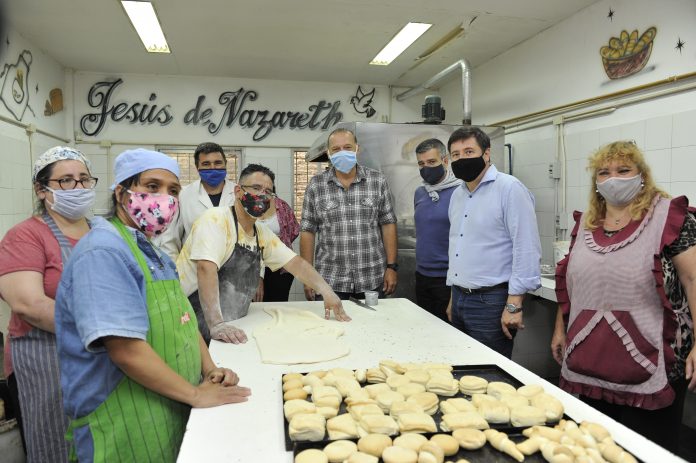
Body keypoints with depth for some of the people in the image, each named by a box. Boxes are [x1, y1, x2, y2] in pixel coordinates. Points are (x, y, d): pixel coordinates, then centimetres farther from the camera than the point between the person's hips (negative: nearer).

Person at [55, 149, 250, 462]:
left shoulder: (153, 253, 11)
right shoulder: (102, 252, -20)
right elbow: (126, 349, -27)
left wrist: (210, 371, -1)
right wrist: (195, 394, -19)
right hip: (126, 431, -9)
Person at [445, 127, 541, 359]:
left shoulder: (510, 189, -12)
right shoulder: (457, 194, 13)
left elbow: (526, 249, -17)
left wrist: (514, 305, -19)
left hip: (490, 301, -7)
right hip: (459, 299, 8)